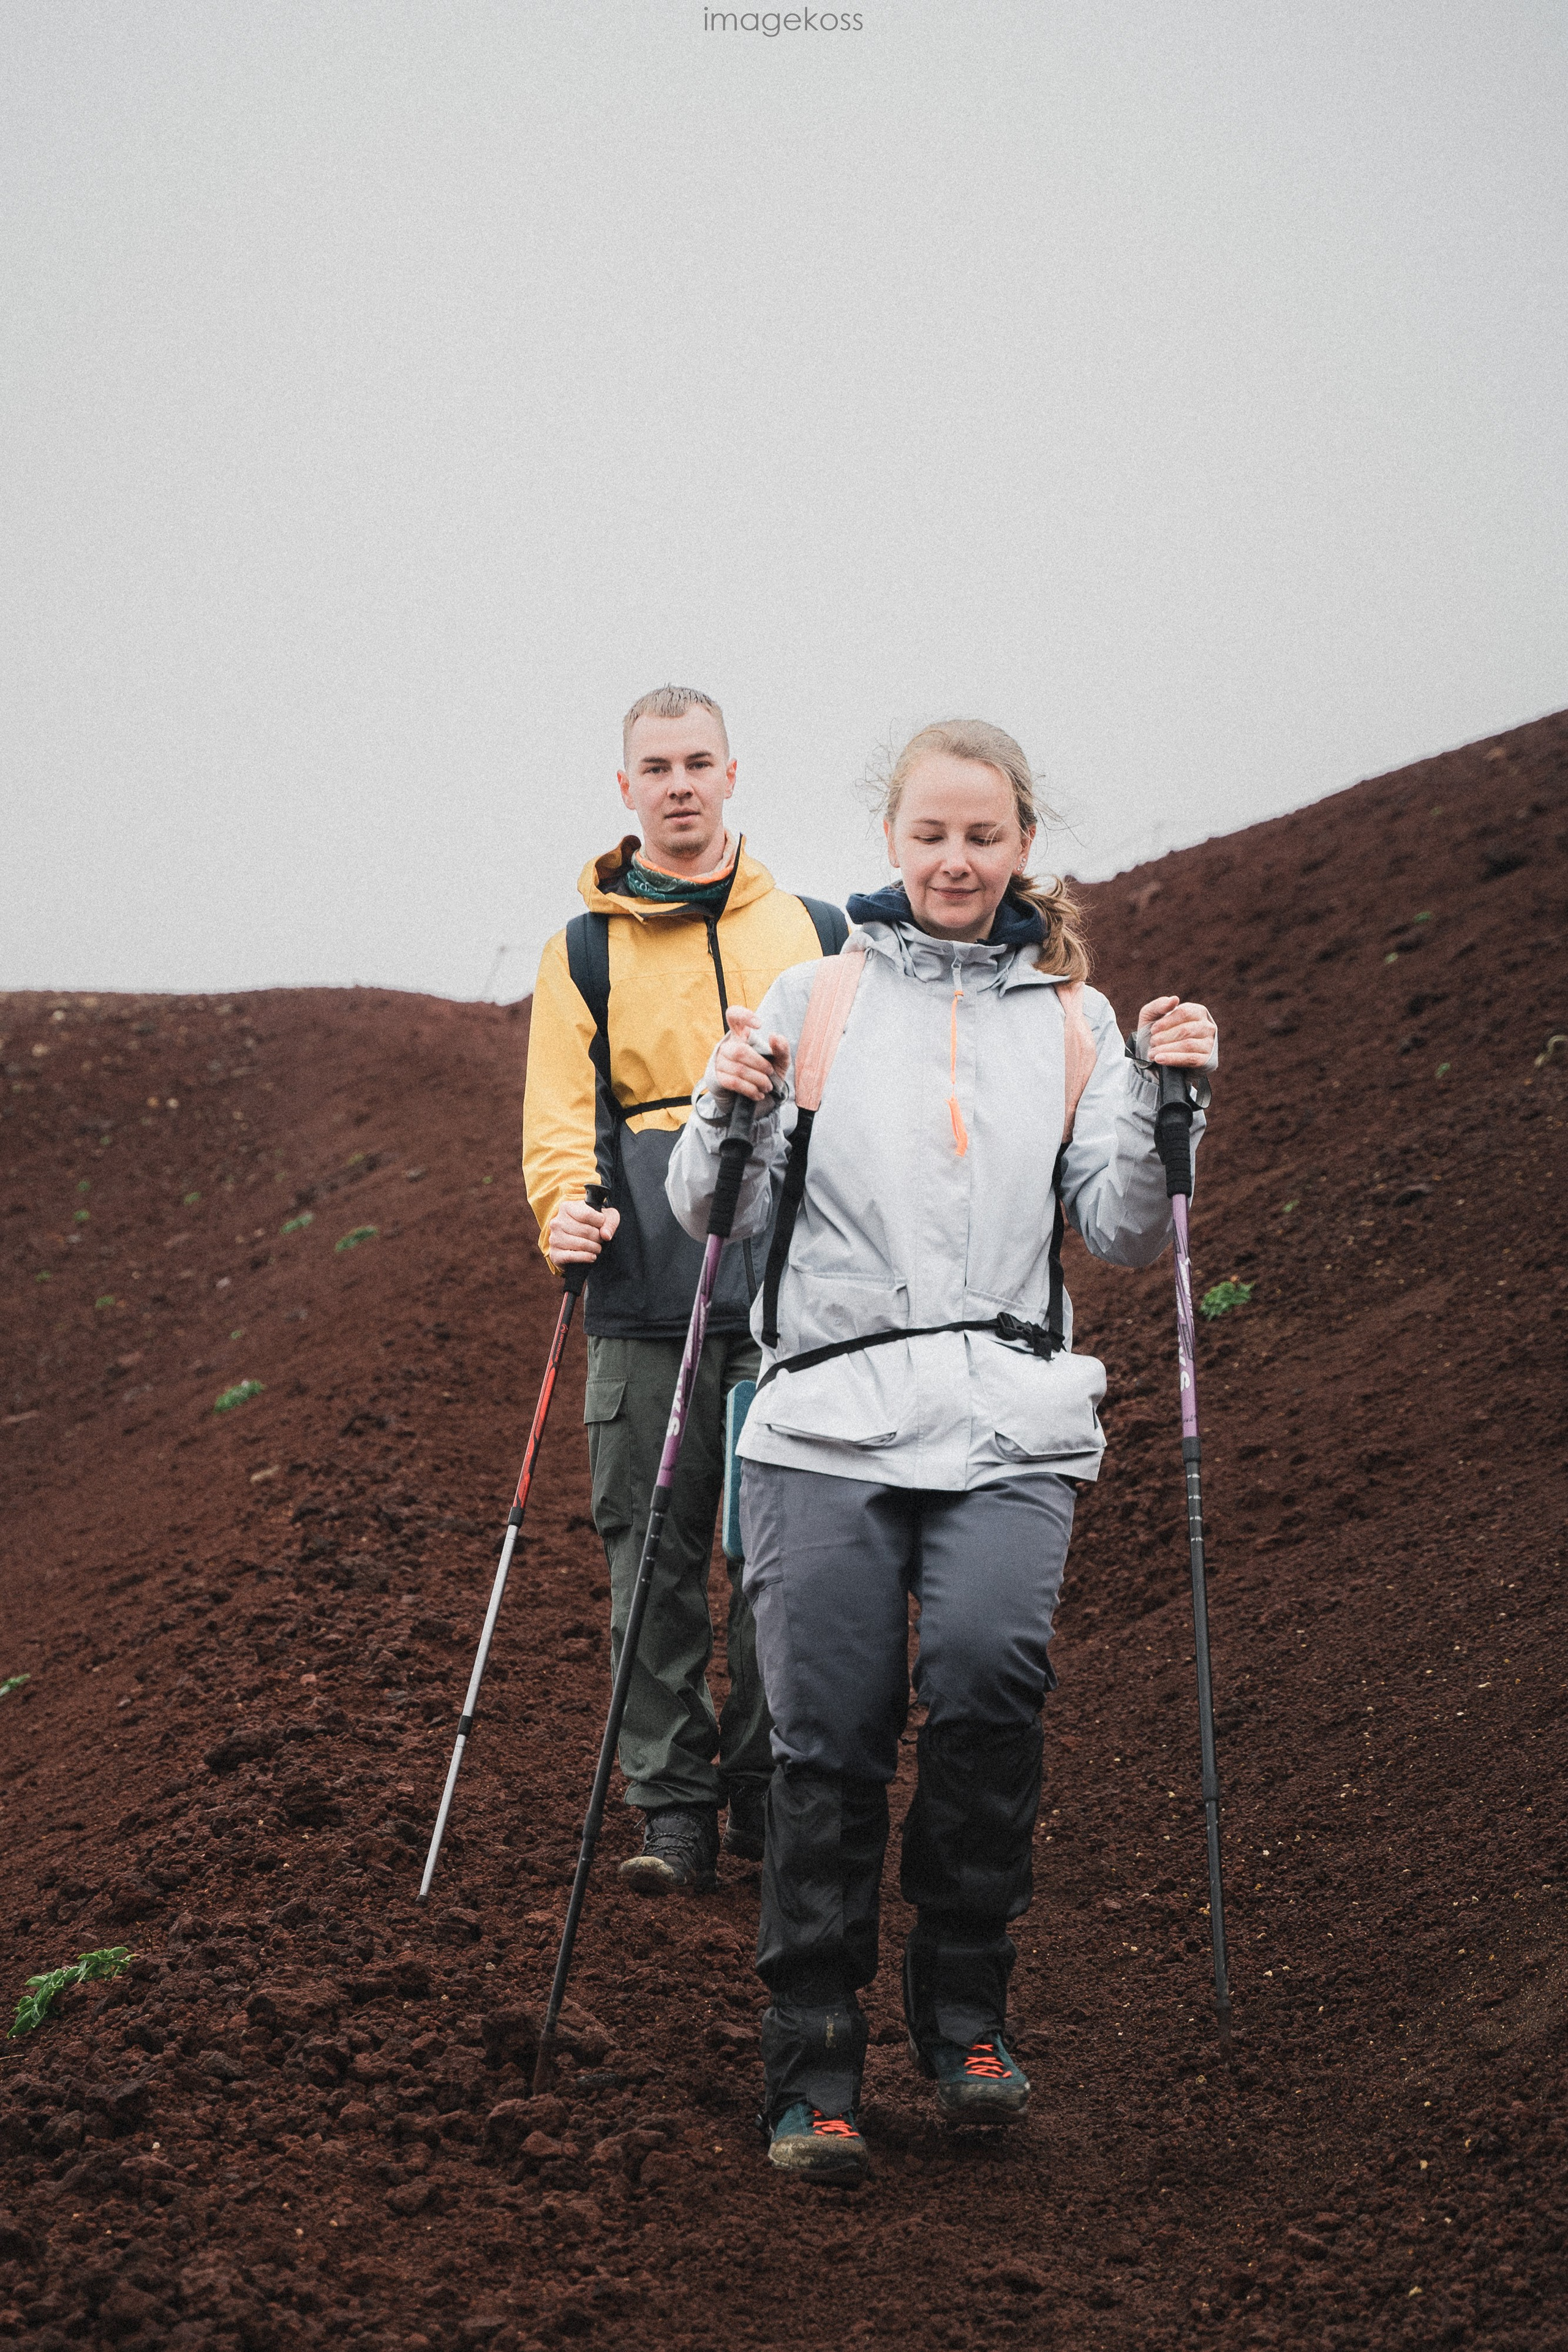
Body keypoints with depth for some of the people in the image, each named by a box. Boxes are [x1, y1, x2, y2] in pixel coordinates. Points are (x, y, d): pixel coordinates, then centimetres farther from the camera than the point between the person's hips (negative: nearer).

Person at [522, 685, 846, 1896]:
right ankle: (673, 1805, 5)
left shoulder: (815, 931, 14)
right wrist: (566, 1202, -15)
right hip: (646, 1296, -1)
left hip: (791, 1281, 1)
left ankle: (771, 1789, 13)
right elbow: (561, 1107, 5)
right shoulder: (585, 950, 11)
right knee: (655, 1548, -1)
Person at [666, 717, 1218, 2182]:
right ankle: (813, 2066, 7)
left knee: (986, 1673, -22)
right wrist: (731, 1114, -11)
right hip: (830, 1418, 0)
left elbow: (1123, 1236, 10)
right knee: (827, 1743, -5)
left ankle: (963, 2008, -4)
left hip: (1010, 1421, 0)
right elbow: (715, 1213, 8)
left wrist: (1159, 1105, -5)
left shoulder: (1071, 1016, 13)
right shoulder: (814, 993, 9)